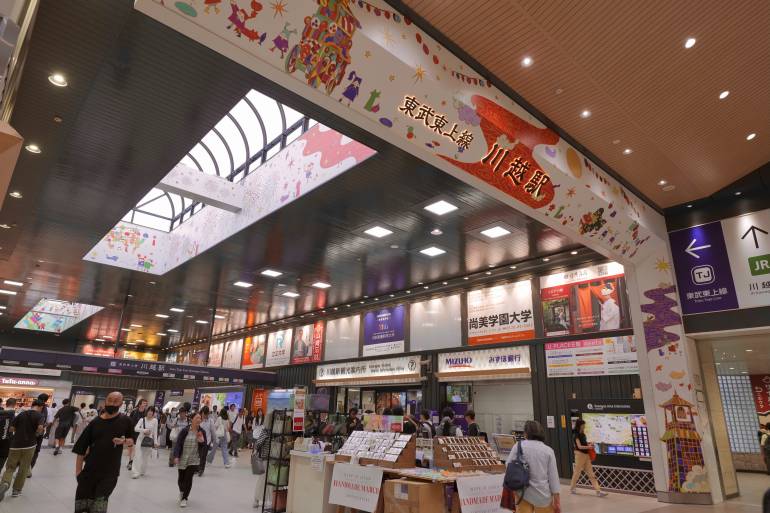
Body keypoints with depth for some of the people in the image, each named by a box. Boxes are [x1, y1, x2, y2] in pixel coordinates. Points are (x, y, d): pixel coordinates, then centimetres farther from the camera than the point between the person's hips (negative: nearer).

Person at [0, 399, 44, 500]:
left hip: (16, 444, 3)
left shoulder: (21, 414, 8)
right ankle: (16, 490, 16)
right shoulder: (40, 416, -4)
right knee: (23, 469, 11)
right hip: (29, 445, -2)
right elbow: (40, 428, -20)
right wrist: (36, 434, 1)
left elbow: (11, 428, 5)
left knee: (10, 467, 11)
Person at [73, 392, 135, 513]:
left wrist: (123, 441, -13)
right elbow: (80, 449, 2)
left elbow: (131, 441, 9)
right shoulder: (95, 422, -1)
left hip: (110, 472, -2)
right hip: (90, 470, 2)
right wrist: (78, 471, -3)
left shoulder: (125, 421, -3)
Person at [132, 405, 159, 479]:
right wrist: (144, 430, -25)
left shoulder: (155, 420, -2)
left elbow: (155, 432, 0)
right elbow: (135, 428, -11)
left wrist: (155, 442, -1)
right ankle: (135, 472, -3)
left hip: (149, 440, 0)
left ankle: (142, 471, 22)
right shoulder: (142, 419, -2)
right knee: (138, 456, -6)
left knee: (146, 457, 7)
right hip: (140, 439, 0)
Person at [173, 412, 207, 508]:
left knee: (188, 478, -6)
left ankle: (184, 498, 13)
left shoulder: (202, 432, -2)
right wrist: (176, 456, -21)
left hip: (194, 460, 0)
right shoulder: (185, 430, -10)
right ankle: (182, 491, 46)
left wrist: (202, 441, -20)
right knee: (181, 478, 13)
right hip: (182, 458, 0)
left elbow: (205, 445, 3)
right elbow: (178, 444, -11)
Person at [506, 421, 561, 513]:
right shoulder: (548, 450, -3)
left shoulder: (518, 446, -5)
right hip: (543, 495, 1)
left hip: (523, 492, -1)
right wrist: (557, 499, 4)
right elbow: (553, 476, -2)